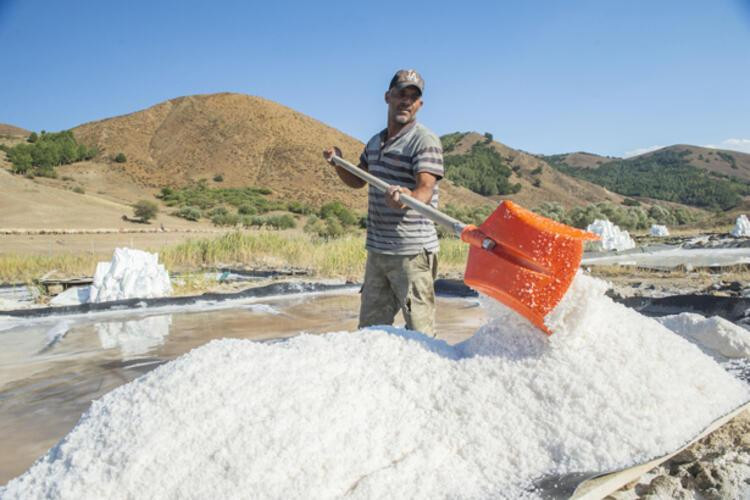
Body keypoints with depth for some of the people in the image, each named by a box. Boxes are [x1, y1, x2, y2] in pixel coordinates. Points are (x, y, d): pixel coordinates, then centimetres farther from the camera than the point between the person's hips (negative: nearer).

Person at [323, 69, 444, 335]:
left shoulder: (425, 141, -7)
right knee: (370, 327, 15)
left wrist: (406, 197, -42)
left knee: (419, 330, -6)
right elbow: (357, 181, 27)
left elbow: (425, 191, -20)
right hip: (376, 250, 8)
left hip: (412, 252, -7)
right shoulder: (375, 143, 17)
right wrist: (338, 164, 8)